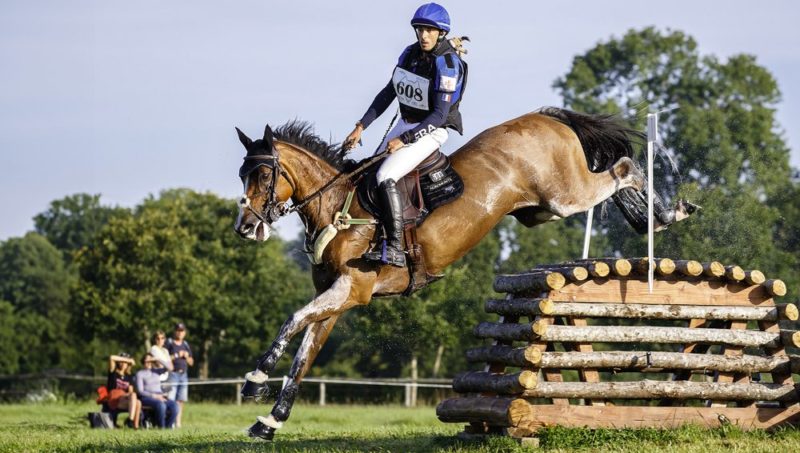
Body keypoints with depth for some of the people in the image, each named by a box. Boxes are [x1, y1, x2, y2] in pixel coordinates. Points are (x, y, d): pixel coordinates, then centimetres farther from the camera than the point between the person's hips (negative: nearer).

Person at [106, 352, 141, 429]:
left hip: (125, 401, 4)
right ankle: (131, 419, -48)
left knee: (138, 402, -31)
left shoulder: (129, 377, 24)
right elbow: (111, 358, -3)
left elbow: (130, 391, 14)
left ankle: (136, 425, -40)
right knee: (133, 395, -34)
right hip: (114, 401, -4)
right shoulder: (113, 373, 13)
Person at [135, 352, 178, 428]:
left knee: (174, 405, -27)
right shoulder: (140, 373, 6)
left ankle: (168, 427, -24)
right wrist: (154, 396, -14)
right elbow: (140, 391, -4)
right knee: (160, 404, -38)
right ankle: (162, 427, -31)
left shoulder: (156, 371, 21)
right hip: (146, 398, -5)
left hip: (159, 397, 5)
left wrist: (158, 360, -3)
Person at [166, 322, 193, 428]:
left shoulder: (186, 345, 18)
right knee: (171, 400, -13)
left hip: (183, 374, 6)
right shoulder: (169, 343, 1)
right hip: (173, 373, -6)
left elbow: (191, 363, 22)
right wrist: (176, 356, -12)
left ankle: (178, 422, 5)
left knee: (180, 400, 3)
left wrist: (187, 357, 2)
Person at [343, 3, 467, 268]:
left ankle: (394, 250, -28)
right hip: (405, 124, 9)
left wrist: (404, 140, -24)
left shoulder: (447, 65, -20)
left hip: (431, 131, -9)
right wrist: (361, 127, 4)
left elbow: (439, 115, -21)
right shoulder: (411, 53, 3)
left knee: (385, 177, -25)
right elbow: (388, 93, 10)